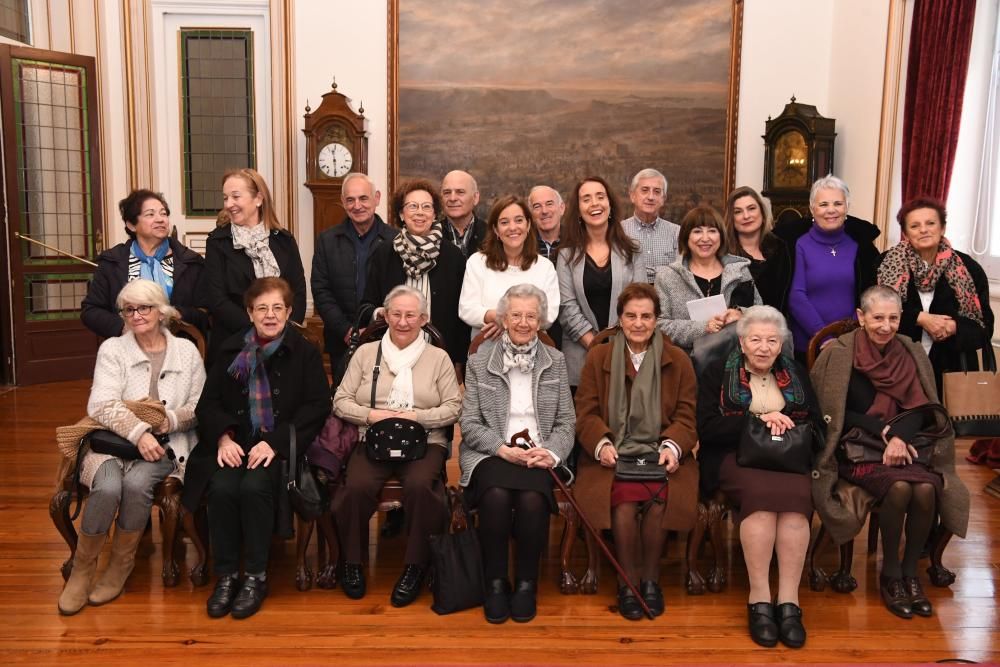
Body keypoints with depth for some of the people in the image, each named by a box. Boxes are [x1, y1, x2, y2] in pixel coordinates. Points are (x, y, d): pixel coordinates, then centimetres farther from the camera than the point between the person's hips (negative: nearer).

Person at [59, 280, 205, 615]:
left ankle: (121, 565, -6)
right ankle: (82, 568, -7)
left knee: (136, 483, -31)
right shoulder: (112, 349, 5)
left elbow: (200, 405, 8)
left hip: (166, 445, 0)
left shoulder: (186, 350, 9)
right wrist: (138, 431, -22)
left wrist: (172, 419, -12)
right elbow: (101, 405, -8)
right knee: (108, 487, -31)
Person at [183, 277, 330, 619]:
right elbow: (209, 402, 12)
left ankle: (256, 577, -14)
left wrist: (275, 442, -15)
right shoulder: (230, 350, 13)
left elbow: (316, 407, -3)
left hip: (279, 446, -2)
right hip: (235, 443, 3)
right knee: (222, 487, -27)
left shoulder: (305, 352, 4)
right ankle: (225, 576, -10)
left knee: (254, 486, -30)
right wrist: (224, 437, -9)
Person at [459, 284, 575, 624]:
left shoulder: (555, 360, 11)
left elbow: (566, 422, 9)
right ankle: (495, 583, -10)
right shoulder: (479, 360, 6)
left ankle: (526, 583, -8)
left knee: (532, 499, -30)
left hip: (537, 456, 1)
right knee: (497, 496, -32)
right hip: (489, 454, -1)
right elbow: (470, 424, 2)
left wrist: (551, 452, -11)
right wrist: (504, 450, -13)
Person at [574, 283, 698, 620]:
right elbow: (586, 413, 7)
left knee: (659, 496, -31)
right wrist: (602, 444, -12)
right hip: (615, 454, 0)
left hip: (660, 455, 1)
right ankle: (628, 581, -11)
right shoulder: (598, 358, 13)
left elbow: (685, 415, 9)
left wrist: (672, 446, -10)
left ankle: (651, 578, -8)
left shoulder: (678, 360, 14)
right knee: (625, 497, -32)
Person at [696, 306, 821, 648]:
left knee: (795, 493, -32)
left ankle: (789, 601, -30)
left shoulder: (796, 373, 19)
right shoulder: (717, 372, 9)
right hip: (736, 457, -2)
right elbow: (706, 427, -4)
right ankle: (759, 600, -29)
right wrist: (758, 420, -11)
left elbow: (817, 426, 11)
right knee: (762, 490, -35)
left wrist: (785, 425, -10)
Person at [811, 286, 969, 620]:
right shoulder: (838, 353, -6)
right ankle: (890, 574, -8)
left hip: (903, 446, 4)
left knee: (926, 488, -27)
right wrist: (881, 428, -15)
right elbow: (833, 415, -6)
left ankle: (910, 572, -4)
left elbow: (920, 409, 4)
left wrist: (899, 436, -16)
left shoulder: (911, 352, 7)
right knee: (899, 487, -30)